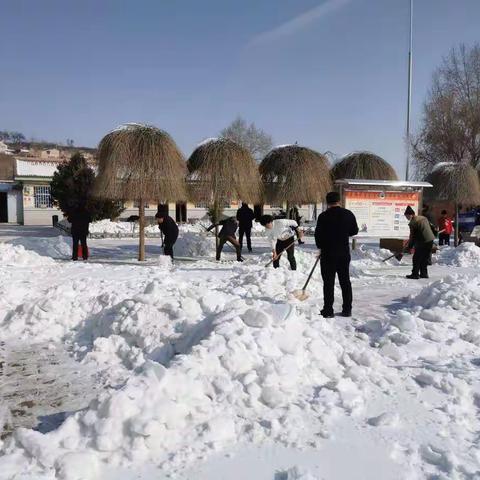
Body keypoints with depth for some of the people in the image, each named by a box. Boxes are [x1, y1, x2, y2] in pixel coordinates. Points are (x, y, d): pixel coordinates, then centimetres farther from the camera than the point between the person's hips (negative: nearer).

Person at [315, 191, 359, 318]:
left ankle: (328, 310, 2)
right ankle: (347, 309, 17)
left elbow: (318, 235, -7)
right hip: (344, 253, 4)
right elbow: (354, 231, 10)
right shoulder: (349, 214, 1)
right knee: (345, 281, 13)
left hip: (328, 254, -4)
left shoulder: (323, 216, -11)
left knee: (328, 282, 1)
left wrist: (321, 247, 11)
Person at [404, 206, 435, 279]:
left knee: (416, 258, 1)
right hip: (430, 240, 8)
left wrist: (409, 246, 2)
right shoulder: (424, 218, 14)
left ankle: (415, 274, 2)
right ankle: (424, 273, 23)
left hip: (422, 242, -8)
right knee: (424, 258, 18)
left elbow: (412, 236, -9)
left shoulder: (412, 223, -11)